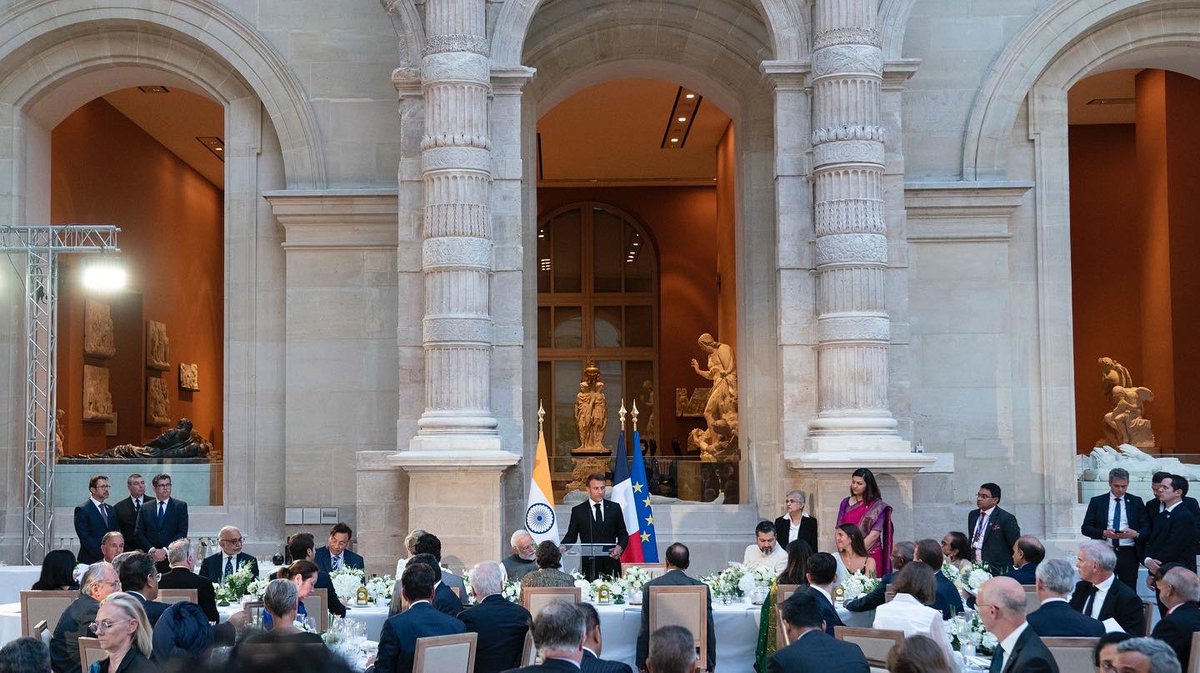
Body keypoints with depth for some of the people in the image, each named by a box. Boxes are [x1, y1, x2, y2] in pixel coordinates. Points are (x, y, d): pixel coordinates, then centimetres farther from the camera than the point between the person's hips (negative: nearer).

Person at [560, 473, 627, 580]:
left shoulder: (614, 508, 10)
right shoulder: (578, 511, 6)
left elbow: (623, 534, 14)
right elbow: (571, 536, 9)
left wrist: (620, 547, -6)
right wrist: (563, 547, -11)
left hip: (611, 563, 2)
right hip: (589, 563, -1)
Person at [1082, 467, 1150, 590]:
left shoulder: (1136, 502, 10)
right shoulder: (1097, 501, 7)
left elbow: (1147, 528, 6)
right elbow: (1085, 528, 3)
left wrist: (1136, 534, -15)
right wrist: (1103, 533, -15)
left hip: (1128, 553, 1)